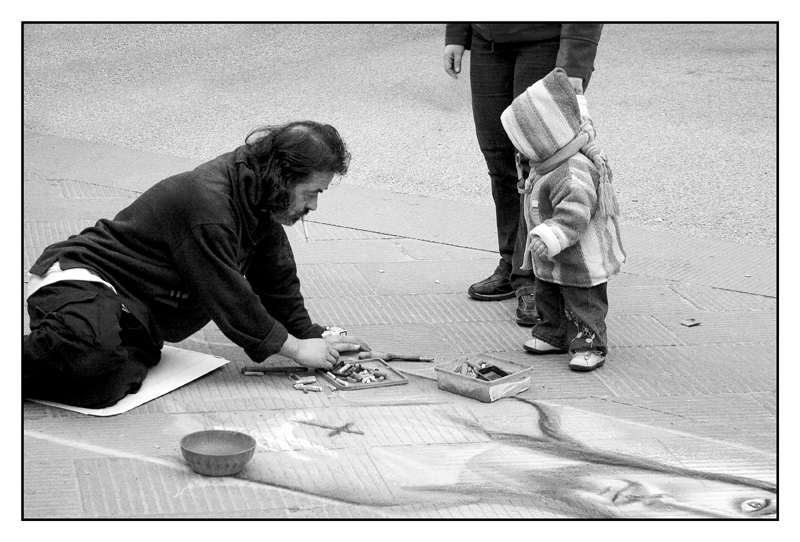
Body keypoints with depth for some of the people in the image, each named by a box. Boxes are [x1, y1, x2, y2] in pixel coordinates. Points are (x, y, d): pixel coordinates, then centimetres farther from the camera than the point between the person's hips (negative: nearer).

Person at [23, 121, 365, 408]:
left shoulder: (257, 198, 5)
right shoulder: (206, 203, -24)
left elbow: (278, 279, 16)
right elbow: (229, 298, -19)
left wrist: (311, 336, 6)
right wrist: (297, 348, -11)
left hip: (132, 320, 9)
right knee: (96, 359, -42)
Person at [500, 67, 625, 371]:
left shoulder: (572, 173, -32)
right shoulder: (555, 163, 1)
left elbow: (574, 212, -39)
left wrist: (549, 238, -44)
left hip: (580, 260, -10)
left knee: (582, 302, 3)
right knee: (547, 296, 22)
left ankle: (590, 346, 14)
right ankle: (553, 335, 37)